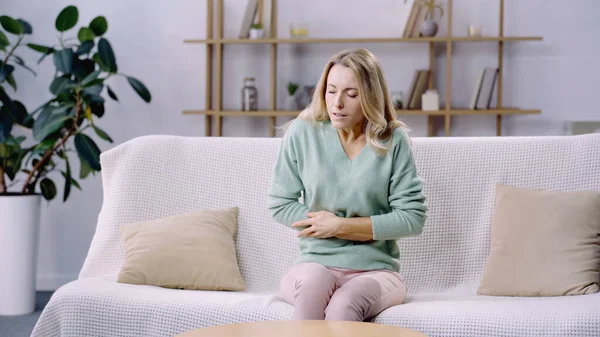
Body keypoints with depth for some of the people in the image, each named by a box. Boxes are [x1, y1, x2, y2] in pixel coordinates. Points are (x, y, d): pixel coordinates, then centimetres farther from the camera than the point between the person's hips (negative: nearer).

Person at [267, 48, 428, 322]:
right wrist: (366, 230, -5)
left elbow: (413, 218, -3)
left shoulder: (394, 141, -2)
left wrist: (341, 225, -10)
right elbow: (279, 203, 1)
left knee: (343, 307, -34)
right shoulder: (302, 133, 0)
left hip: (376, 270, 0)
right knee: (313, 280, -36)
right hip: (314, 265, 1)